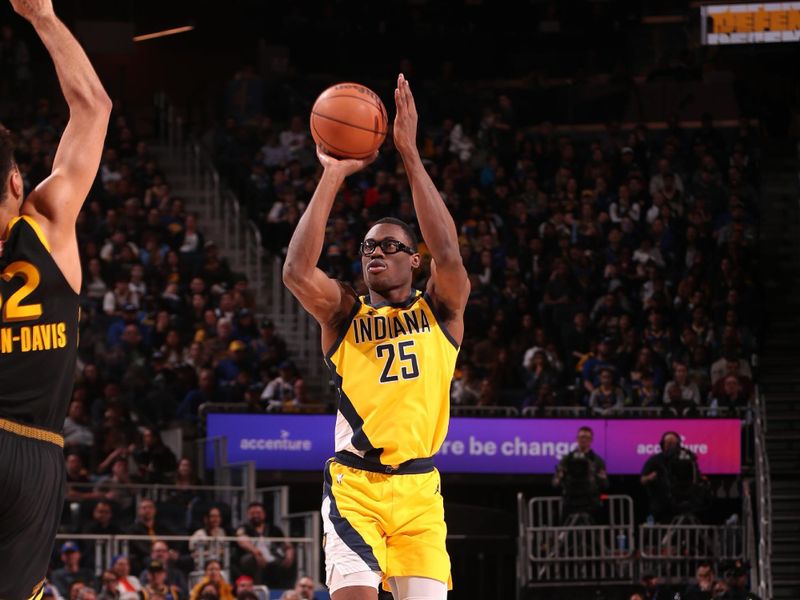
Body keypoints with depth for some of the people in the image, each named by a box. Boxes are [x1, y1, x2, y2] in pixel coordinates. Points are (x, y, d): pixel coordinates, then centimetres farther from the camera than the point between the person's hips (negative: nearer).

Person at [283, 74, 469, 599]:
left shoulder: (441, 310, 7)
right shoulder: (344, 313, 7)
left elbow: (447, 254, -13)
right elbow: (297, 272, -13)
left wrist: (411, 155, -16)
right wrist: (332, 177, -14)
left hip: (418, 489, 1)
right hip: (354, 484, -1)